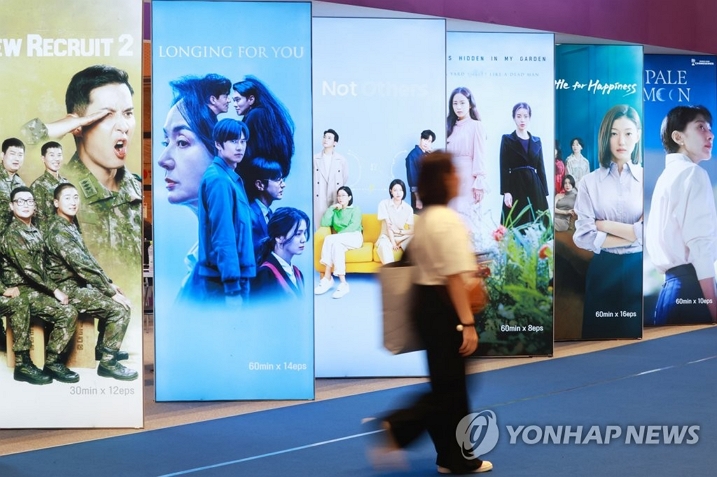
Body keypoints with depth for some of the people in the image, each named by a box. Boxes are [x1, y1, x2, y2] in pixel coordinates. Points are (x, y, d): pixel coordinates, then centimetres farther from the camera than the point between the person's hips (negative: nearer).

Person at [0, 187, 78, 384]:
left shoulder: (36, 232, 14)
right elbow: (28, 269, -20)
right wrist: (54, 290, -18)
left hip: (36, 288, 7)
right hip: (20, 291, -7)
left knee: (70, 313, -12)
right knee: (66, 313, -20)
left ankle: (53, 361, -5)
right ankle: (52, 363, -11)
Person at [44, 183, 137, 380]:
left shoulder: (70, 225, 11)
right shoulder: (58, 231, -22)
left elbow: (88, 259, 16)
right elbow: (82, 266, -26)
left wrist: (109, 284, 9)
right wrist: (112, 293, -23)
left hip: (77, 284, 10)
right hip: (68, 289, -10)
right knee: (120, 309, -17)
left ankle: (104, 347, 24)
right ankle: (108, 362, -9)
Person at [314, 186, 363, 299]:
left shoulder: (355, 210, 11)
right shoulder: (335, 211, 21)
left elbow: (353, 226, -7)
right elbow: (324, 223, 5)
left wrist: (338, 235, -19)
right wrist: (331, 208, 1)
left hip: (354, 238, -3)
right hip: (340, 241, 3)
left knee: (330, 239, -31)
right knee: (337, 246, -36)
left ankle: (327, 278, -34)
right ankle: (342, 283, -42)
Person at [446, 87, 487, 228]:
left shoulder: (476, 125, 0)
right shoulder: (451, 127, 16)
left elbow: (479, 155, -6)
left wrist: (479, 183, -12)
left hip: (468, 178, -6)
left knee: (462, 214, -17)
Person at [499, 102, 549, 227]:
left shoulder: (537, 141, 13)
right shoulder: (507, 140, 3)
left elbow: (541, 168, 13)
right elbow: (504, 168, -4)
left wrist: (545, 193, 6)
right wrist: (506, 192, -14)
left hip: (534, 187, 3)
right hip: (515, 187, -3)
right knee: (516, 227, -7)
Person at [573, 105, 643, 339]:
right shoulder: (589, 182, 0)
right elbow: (583, 236, -10)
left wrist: (605, 225, -9)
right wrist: (634, 234, -11)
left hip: (639, 270, 0)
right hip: (603, 272, 0)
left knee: (637, 332, 8)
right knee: (600, 332, 10)